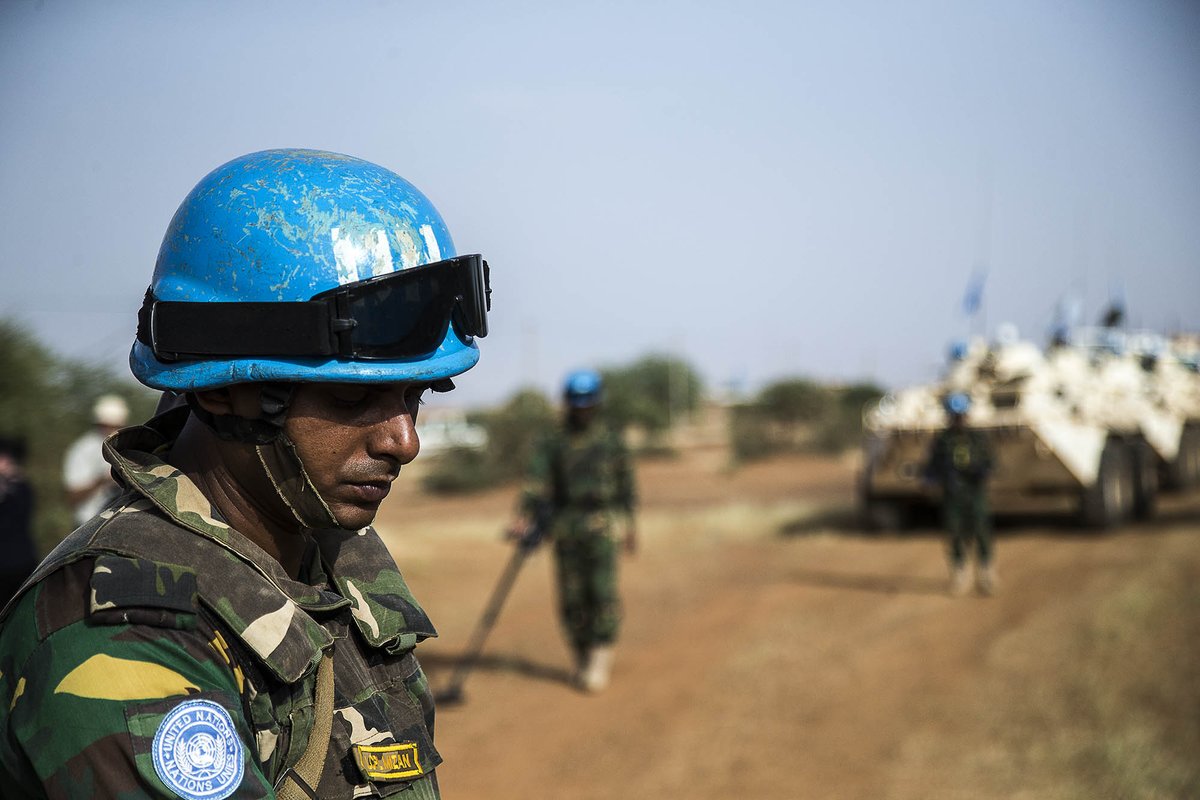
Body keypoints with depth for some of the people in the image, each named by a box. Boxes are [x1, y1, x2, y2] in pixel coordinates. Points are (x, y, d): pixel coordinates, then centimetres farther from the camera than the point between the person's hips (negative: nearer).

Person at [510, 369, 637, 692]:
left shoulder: (611, 441, 8)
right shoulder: (551, 444, 5)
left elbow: (625, 484, 15)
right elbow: (537, 483, -6)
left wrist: (630, 525, 14)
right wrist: (524, 518, -19)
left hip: (602, 528, -1)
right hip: (564, 528, 1)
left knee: (603, 591, -13)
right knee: (572, 596, 1)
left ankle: (601, 657, -8)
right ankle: (582, 659, 14)